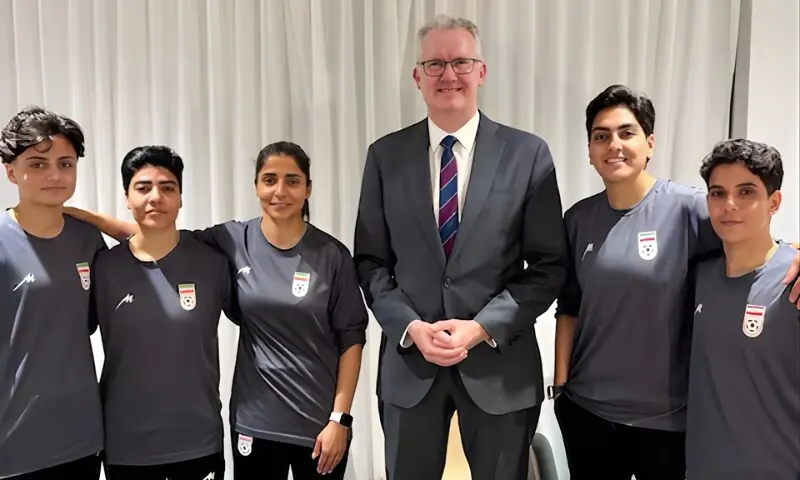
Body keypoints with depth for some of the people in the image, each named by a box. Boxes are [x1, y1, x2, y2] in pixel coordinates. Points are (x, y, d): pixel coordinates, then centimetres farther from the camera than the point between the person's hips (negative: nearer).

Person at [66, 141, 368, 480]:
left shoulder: (332, 255, -7)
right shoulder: (234, 241, -3)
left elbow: (351, 339, -5)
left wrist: (340, 418, -8)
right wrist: (87, 217, -2)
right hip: (255, 420, 1)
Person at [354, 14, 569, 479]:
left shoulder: (528, 153, -3)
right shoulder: (386, 155, 2)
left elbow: (550, 264, -4)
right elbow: (371, 262, 3)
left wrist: (484, 327, -14)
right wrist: (411, 327, -11)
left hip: (501, 361, -1)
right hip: (409, 359, 1)